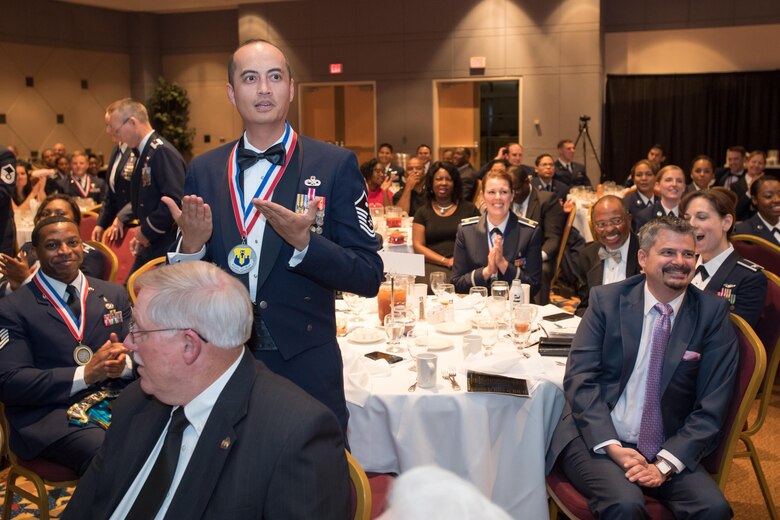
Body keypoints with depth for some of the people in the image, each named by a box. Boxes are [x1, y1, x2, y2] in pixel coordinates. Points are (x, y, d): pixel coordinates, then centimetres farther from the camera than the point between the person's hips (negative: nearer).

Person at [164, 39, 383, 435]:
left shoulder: (335, 165, -6)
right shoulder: (203, 170, 3)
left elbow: (369, 277, -8)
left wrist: (304, 243, -24)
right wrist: (190, 245, -14)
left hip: (307, 371, -2)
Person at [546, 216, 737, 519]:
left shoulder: (712, 313, 1)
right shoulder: (607, 299, 0)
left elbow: (712, 406, -3)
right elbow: (579, 377, -5)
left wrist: (665, 464, -15)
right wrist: (611, 446, -17)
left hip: (669, 447, 2)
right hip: (598, 438, -1)